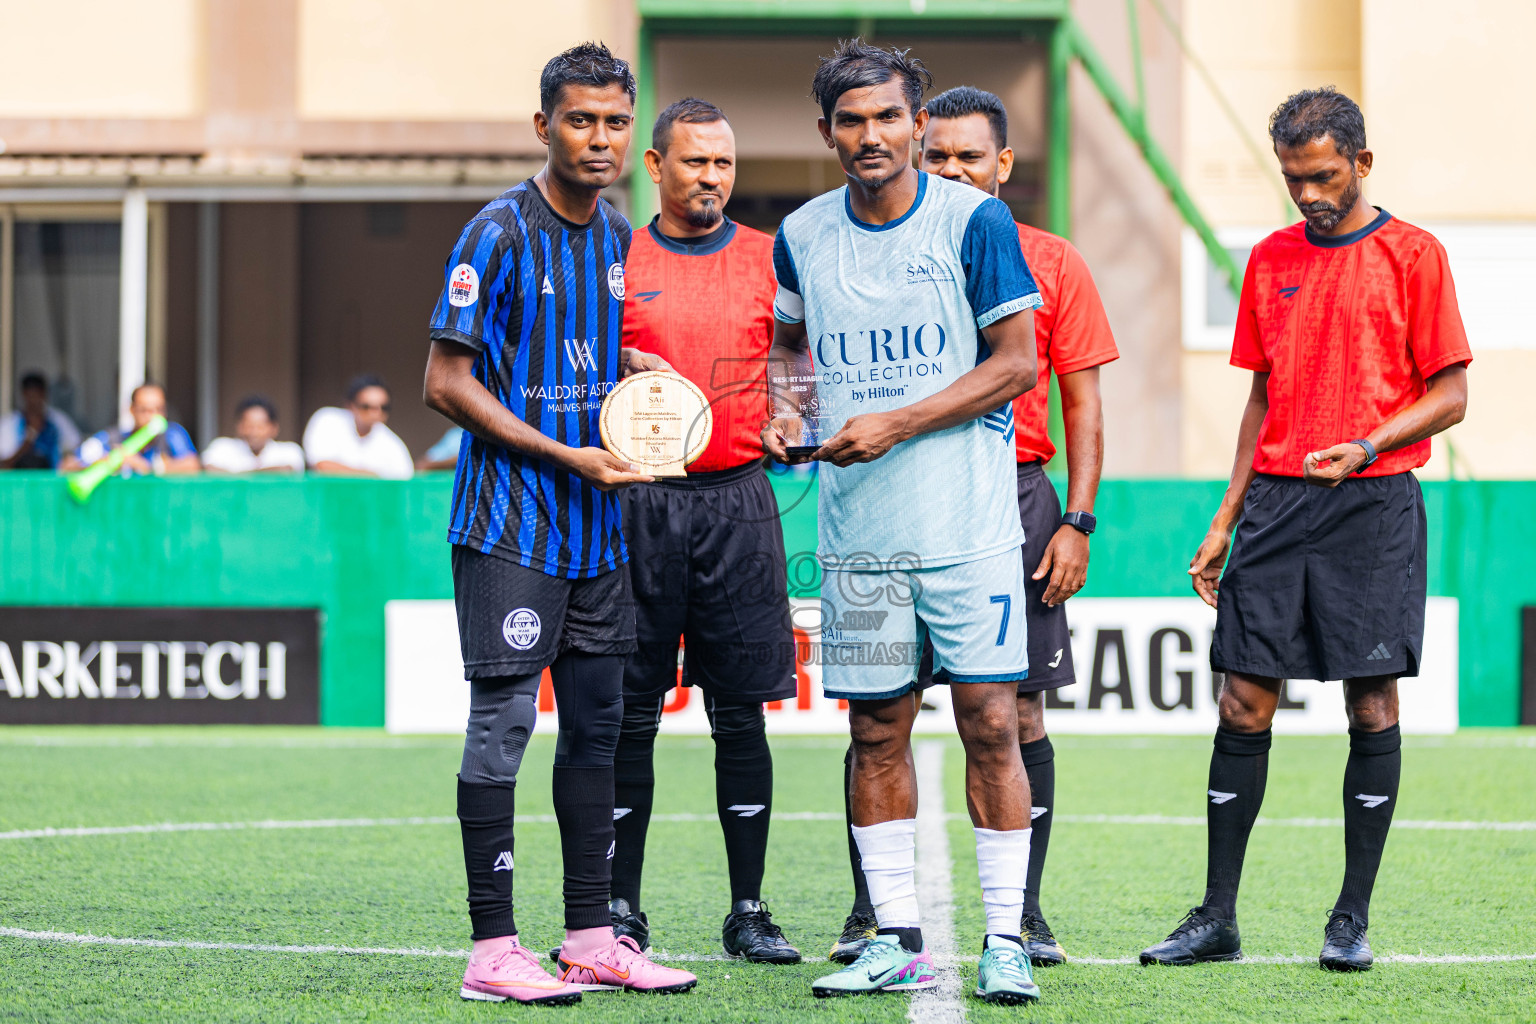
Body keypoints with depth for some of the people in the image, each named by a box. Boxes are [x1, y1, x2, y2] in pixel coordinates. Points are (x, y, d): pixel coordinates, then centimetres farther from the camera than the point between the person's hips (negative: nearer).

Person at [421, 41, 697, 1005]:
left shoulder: (619, 236, 11)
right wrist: (569, 456, -16)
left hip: (598, 526, 7)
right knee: (503, 721, -7)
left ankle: (592, 940, 16)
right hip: (509, 522, -7)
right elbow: (447, 384, -13)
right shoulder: (500, 234, -11)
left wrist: (635, 368, 5)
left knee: (597, 724, 9)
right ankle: (493, 950, -4)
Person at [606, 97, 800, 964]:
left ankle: (749, 910, 6)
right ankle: (622, 908, 9)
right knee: (630, 711, 1)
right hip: (640, 497, -1)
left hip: (737, 499, 1)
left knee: (741, 711, 1)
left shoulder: (767, 260, 8)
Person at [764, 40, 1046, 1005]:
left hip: (971, 523, -4)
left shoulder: (973, 220, -6)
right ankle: (898, 942, 13)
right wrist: (786, 410, 3)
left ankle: (1006, 941, 2)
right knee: (876, 730, 6)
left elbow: (1017, 361, -6)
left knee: (990, 723, -5)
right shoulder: (803, 235, 6)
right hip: (857, 528, 4)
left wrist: (895, 425, -13)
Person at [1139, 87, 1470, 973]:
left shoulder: (1414, 256, 0)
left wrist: (1368, 445, -18)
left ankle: (1353, 918, 4)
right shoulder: (1272, 260, 13)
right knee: (1244, 705, 0)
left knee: (1373, 707, -2)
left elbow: (1450, 396, -2)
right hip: (1277, 503, 4)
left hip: (1374, 504, -4)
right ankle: (1218, 918, 5)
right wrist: (1225, 520, 13)